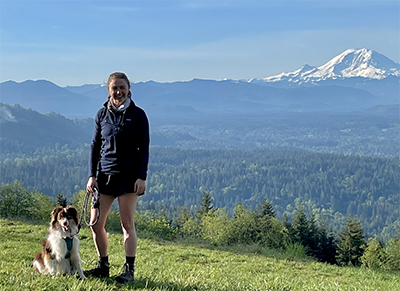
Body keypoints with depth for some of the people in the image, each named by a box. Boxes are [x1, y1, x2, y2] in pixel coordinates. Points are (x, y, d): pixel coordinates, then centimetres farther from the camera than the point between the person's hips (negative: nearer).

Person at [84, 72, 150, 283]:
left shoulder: (137, 115, -1)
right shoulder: (102, 114, 9)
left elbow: (144, 148, -1)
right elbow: (95, 146, 11)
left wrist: (142, 177, -10)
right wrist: (92, 175, 3)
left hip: (129, 175, -4)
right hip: (105, 174, 4)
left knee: (127, 223, -2)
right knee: (95, 223, 3)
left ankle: (129, 270, 6)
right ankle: (103, 266, 17)